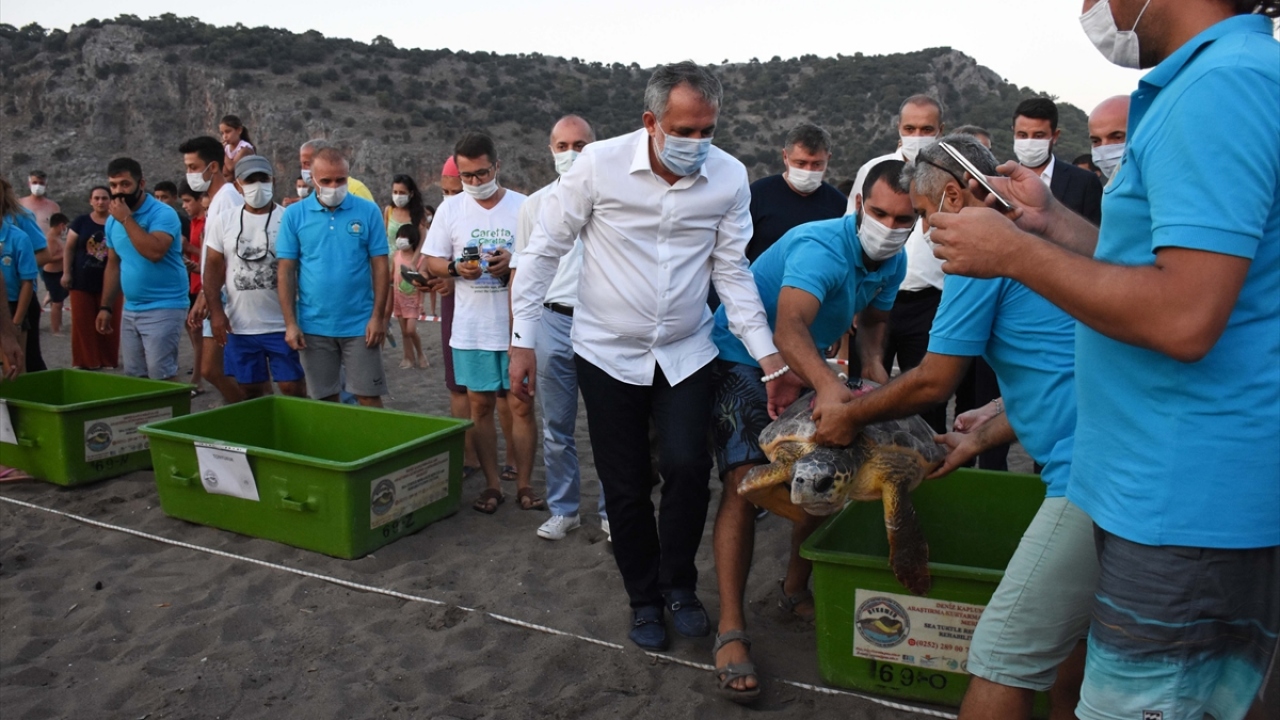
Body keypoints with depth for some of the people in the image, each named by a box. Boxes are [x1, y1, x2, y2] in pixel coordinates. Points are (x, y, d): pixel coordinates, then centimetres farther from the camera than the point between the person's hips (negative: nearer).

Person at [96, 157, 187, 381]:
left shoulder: (162, 213, -13)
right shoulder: (113, 220, 11)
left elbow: (155, 251, -29)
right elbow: (113, 265, 18)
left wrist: (126, 219, -20)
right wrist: (106, 307, 15)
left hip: (163, 309, -8)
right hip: (130, 310, 8)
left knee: (161, 377, -9)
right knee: (134, 377, 12)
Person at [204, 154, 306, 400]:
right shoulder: (223, 222, 7)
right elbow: (213, 267, 7)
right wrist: (216, 312, -2)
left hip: (282, 325, -3)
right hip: (239, 326, 3)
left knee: (293, 388, -2)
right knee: (251, 391, 11)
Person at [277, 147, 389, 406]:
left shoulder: (368, 211, -1)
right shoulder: (294, 214, 1)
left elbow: (380, 266, -1)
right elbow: (286, 271, 1)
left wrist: (378, 316, -6)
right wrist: (290, 323, -4)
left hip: (360, 324, -1)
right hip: (313, 326, 1)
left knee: (369, 397, 4)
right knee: (324, 400, 11)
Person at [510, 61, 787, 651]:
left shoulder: (730, 177, -8)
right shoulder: (600, 163, -15)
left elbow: (732, 272, 0)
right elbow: (545, 249, -6)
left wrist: (768, 355, -7)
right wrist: (523, 339, -7)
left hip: (686, 352, 1)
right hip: (608, 353, -1)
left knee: (687, 466, -13)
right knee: (625, 486, 6)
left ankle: (679, 585, 15)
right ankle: (644, 599, 30)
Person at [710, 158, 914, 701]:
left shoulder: (893, 263, -4)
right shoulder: (821, 247, -32)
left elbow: (874, 315, 17)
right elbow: (789, 328, -49)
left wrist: (872, 362, -4)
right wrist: (830, 387, -66)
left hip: (806, 366, 8)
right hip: (742, 356, -8)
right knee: (745, 482, -21)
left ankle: (795, 589, 27)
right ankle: (731, 630, -18)